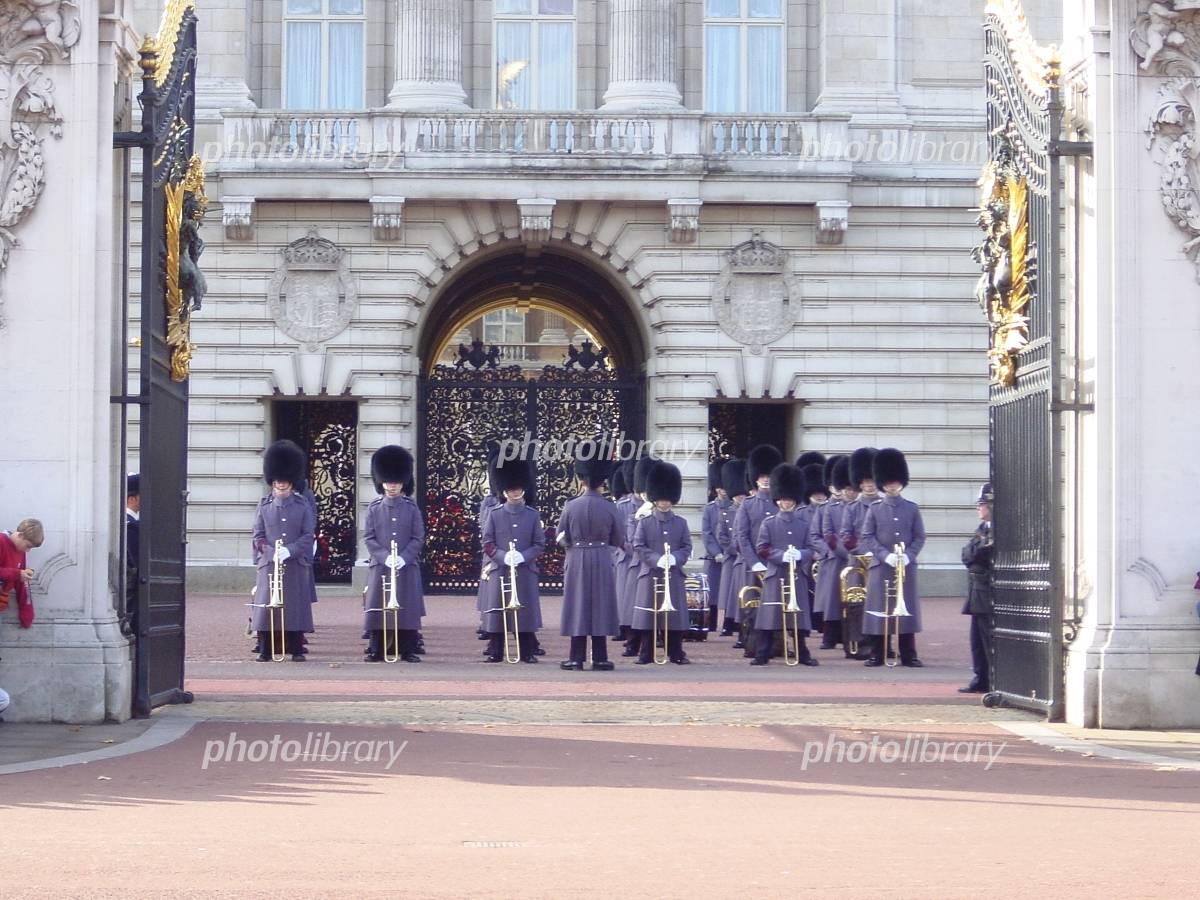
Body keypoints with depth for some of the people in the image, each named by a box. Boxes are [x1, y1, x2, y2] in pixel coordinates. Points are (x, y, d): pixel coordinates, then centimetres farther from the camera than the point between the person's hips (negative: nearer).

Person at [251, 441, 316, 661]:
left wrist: (289, 551, -15)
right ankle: (265, 650, 4)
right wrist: (272, 553, -13)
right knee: (266, 606, -2)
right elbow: (258, 535, 4)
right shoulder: (265, 505, 7)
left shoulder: (303, 505, 5)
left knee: (297, 607, 1)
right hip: (269, 564, 0)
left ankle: (296, 650, 8)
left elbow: (308, 535, 0)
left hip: (296, 565, 0)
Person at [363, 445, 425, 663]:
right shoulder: (374, 509, 4)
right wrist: (385, 557, -13)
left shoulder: (411, 508, 4)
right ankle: (376, 651, 6)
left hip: (407, 568, 0)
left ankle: (409, 651, 7)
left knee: (408, 610, 1)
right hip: (380, 567, 0)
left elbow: (418, 538, 2)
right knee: (378, 610, 0)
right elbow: (368, 538, 0)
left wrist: (403, 558, -12)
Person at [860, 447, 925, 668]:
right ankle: (877, 655, 6)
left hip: (907, 566, 1)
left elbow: (920, 537, 5)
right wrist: (885, 555, -14)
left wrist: (908, 555, -11)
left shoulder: (912, 508, 6)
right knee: (878, 609, 0)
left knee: (907, 609, 2)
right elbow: (867, 537, -1)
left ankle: (909, 656, 7)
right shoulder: (875, 508, 3)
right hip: (880, 566, -1)